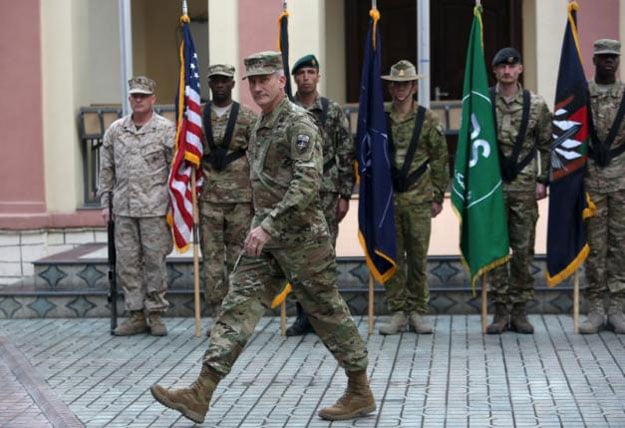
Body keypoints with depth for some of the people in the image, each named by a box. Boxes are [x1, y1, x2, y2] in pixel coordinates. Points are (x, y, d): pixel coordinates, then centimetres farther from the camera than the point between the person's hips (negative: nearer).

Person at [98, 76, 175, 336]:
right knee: (127, 261, 4)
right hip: (123, 208, 4)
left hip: (154, 207, -4)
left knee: (155, 260, 0)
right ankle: (136, 315, 11)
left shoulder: (166, 129, 0)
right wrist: (105, 203, 10)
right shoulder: (115, 130, 11)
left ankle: (155, 313, 9)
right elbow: (106, 169, 15)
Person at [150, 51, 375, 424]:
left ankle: (361, 393, 15)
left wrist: (269, 225, -28)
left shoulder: (299, 124, -14)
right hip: (267, 235, 8)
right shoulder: (262, 126, 14)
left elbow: (307, 184, -24)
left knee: (327, 312, 2)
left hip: (300, 236, -8)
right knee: (240, 306, 0)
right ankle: (201, 394, -4)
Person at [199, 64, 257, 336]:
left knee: (238, 258, 2)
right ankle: (217, 317, 4)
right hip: (208, 198, 1)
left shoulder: (247, 117, 2)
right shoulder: (197, 117, 8)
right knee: (212, 257, 0)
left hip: (241, 198, -1)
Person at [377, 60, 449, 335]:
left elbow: (440, 160, 4)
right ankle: (398, 313, 9)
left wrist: (438, 197, 1)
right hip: (387, 199, 1)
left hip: (418, 199, -1)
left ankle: (417, 313, 11)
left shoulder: (428, 120, 2)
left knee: (418, 257, 3)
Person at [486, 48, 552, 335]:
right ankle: (501, 310, 9)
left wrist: (542, 180, 1)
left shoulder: (536, 105, 3)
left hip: (525, 186, 1)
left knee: (524, 249, 3)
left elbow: (546, 146, 8)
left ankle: (519, 310, 12)